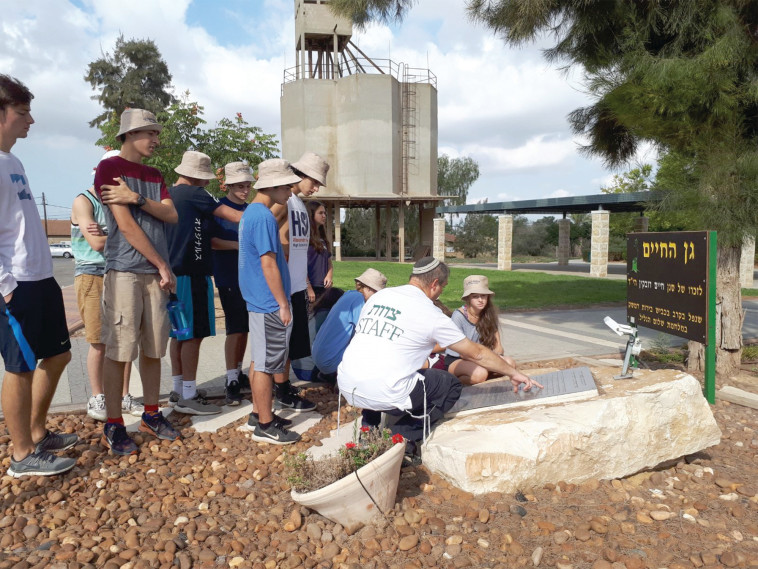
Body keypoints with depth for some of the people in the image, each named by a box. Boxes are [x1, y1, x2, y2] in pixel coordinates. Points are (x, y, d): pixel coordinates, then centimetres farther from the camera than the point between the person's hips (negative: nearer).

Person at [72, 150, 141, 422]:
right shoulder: (83, 201, -2)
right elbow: (97, 244, -13)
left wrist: (109, 235, -16)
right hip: (93, 276, -5)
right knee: (99, 343, 0)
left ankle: (124, 396, 14)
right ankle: (97, 398, 13)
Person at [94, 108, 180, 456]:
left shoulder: (154, 176, 18)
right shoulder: (109, 168, -2)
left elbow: (171, 215, 4)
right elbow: (126, 225, -10)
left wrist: (137, 199, -13)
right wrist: (163, 266, -8)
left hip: (155, 272, 6)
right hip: (124, 271, -6)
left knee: (153, 348, 9)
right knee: (119, 349, -4)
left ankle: (151, 414, 21)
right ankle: (113, 427, 6)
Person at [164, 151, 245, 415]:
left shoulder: (168, 194, 16)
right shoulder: (194, 194, -10)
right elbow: (234, 216, -9)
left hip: (175, 272, 9)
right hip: (192, 273, -9)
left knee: (179, 333, 14)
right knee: (194, 334, -5)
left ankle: (178, 390, 23)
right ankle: (188, 396, 0)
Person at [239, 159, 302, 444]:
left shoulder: (250, 212, 14)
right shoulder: (264, 217, -18)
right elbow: (268, 265, -21)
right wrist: (283, 304, -16)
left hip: (258, 301, 10)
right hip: (270, 304, -10)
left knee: (259, 361, 17)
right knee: (266, 364, -1)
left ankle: (259, 415, 28)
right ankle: (265, 426, 10)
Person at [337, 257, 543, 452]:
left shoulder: (377, 296, 13)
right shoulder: (431, 314, -2)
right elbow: (476, 353, 8)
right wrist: (513, 373, 22)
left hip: (346, 387, 6)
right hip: (383, 394, -5)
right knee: (451, 386, 13)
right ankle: (402, 438, 4)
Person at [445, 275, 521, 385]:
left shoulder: (489, 315, 0)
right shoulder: (459, 316, -16)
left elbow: (498, 346, 0)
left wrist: (496, 355, -24)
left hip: (479, 359, 5)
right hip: (456, 360, -5)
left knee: (510, 363, -22)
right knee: (480, 373, -36)